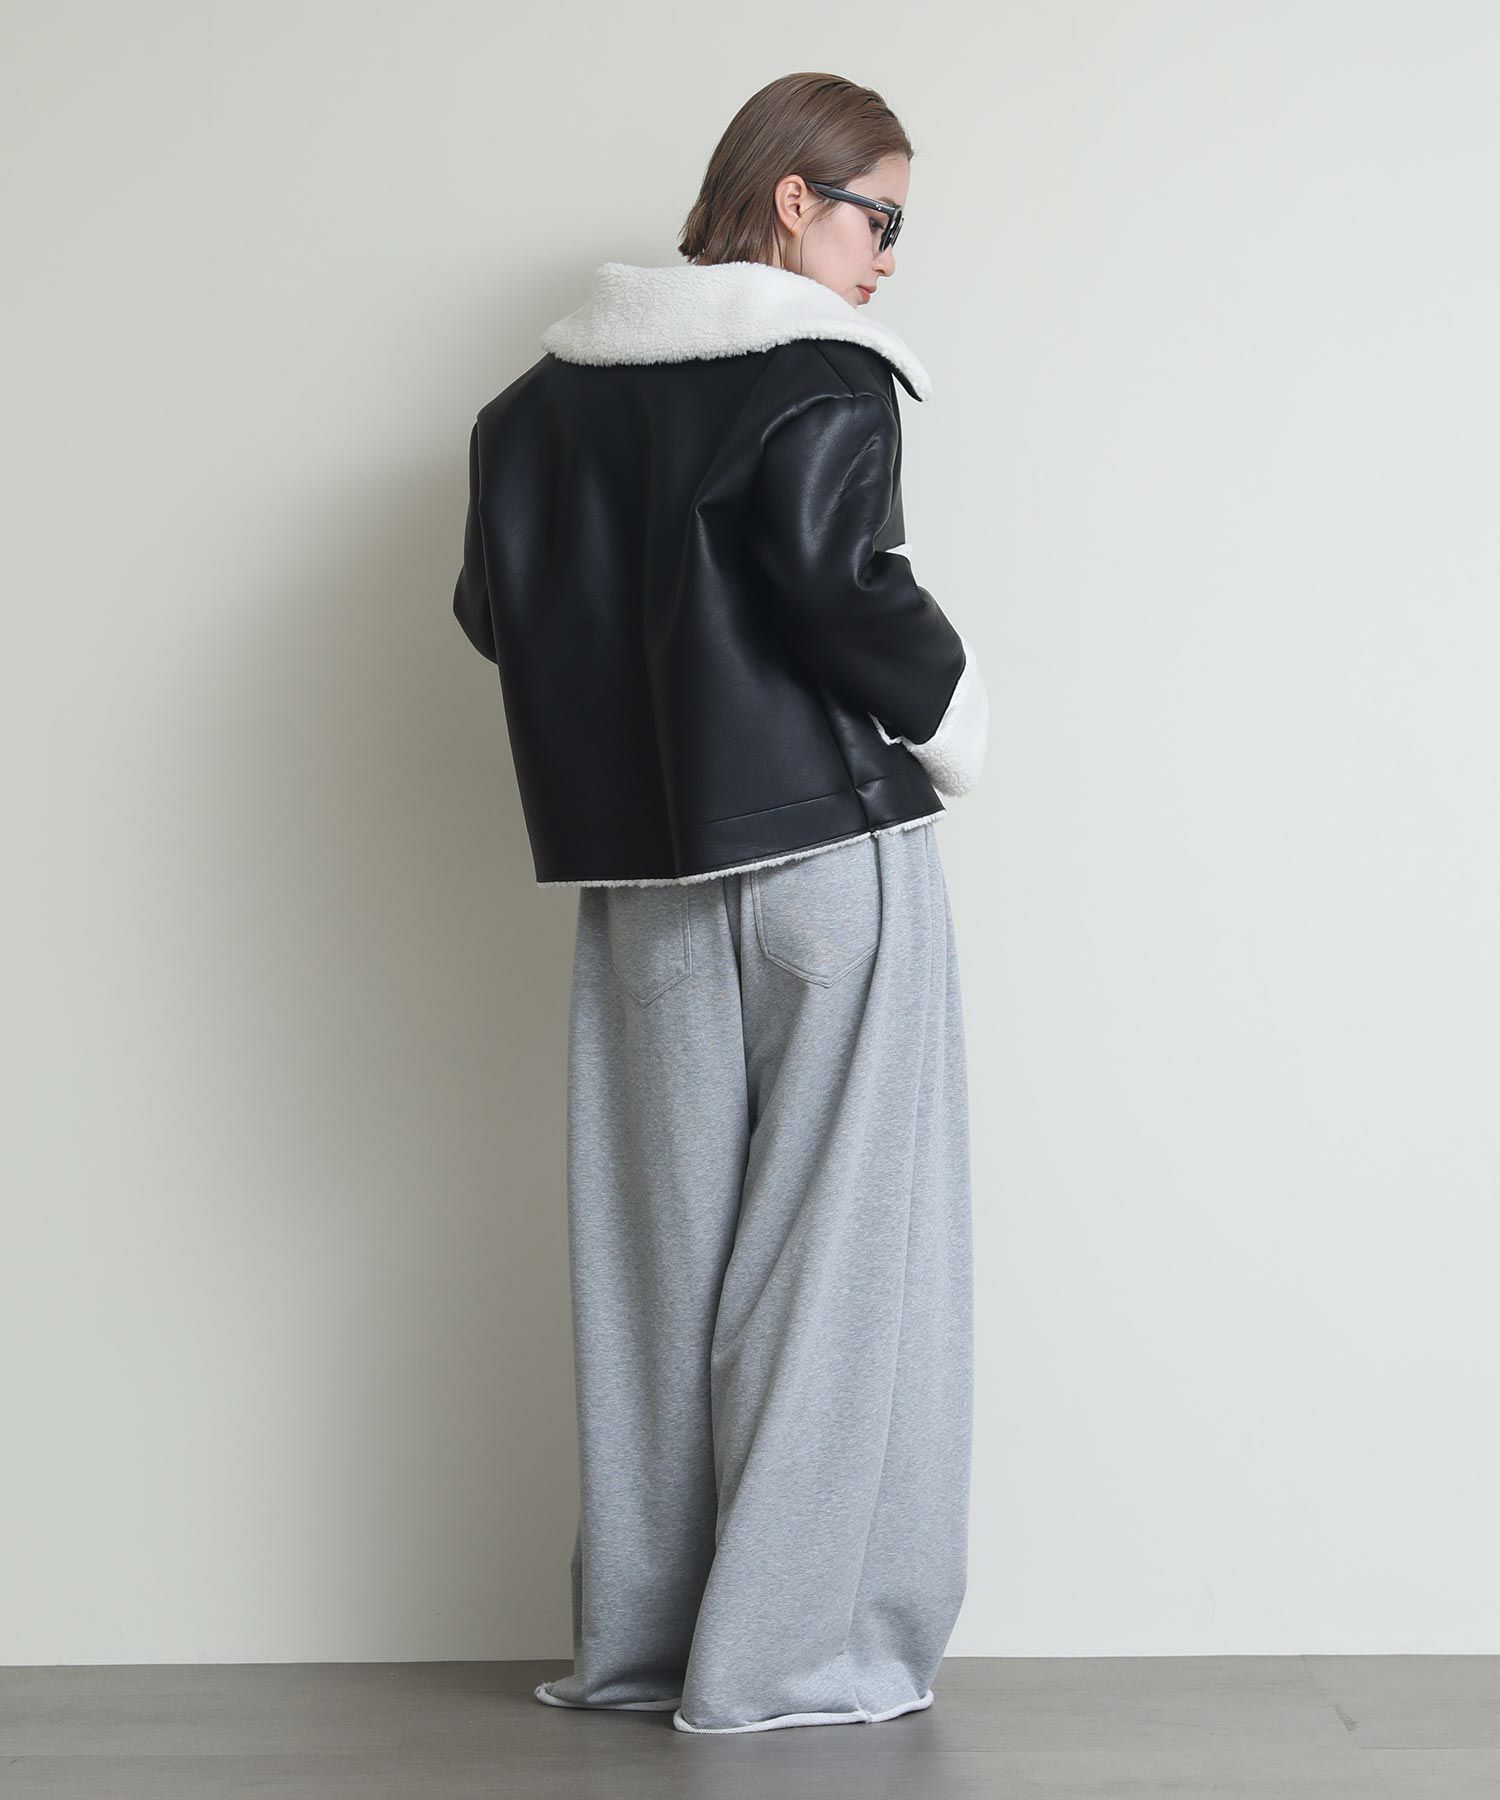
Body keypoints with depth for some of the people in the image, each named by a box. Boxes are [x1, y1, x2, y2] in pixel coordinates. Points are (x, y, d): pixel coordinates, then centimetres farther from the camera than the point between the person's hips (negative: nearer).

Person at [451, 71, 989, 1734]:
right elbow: (842, 583, -22)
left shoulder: (551, 389, 10)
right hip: (828, 850, -6)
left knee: (654, 1247, 11)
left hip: (640, 876, 6)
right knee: (828, 1243, 1)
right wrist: (951, 718, -5)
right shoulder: (818, 376, -9)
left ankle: (640, 1636, 19)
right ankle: (796, 1648, 4)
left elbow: (496, 609, 10)